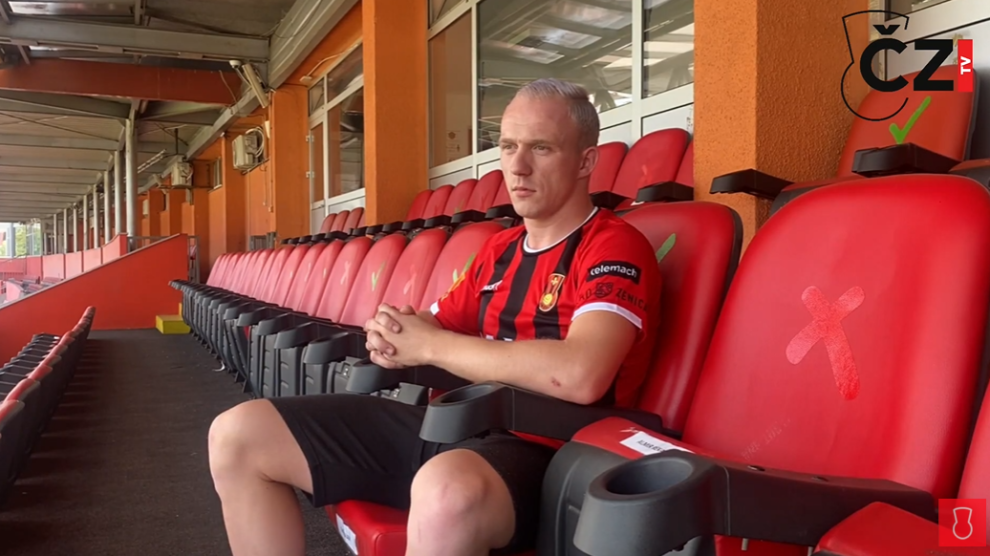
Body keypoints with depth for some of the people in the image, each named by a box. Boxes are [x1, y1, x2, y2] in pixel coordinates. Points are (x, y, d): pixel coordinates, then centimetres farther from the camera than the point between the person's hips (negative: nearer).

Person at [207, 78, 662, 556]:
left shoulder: (615, 247, -8)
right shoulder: (499, 249, 18)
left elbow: (579, 374, -26)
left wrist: (430, 345, -13)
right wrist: (393, 334, -4)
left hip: (532, 448, -7)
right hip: (449, 422, 8)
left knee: (449, 492, -46)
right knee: (237, 434, 0)